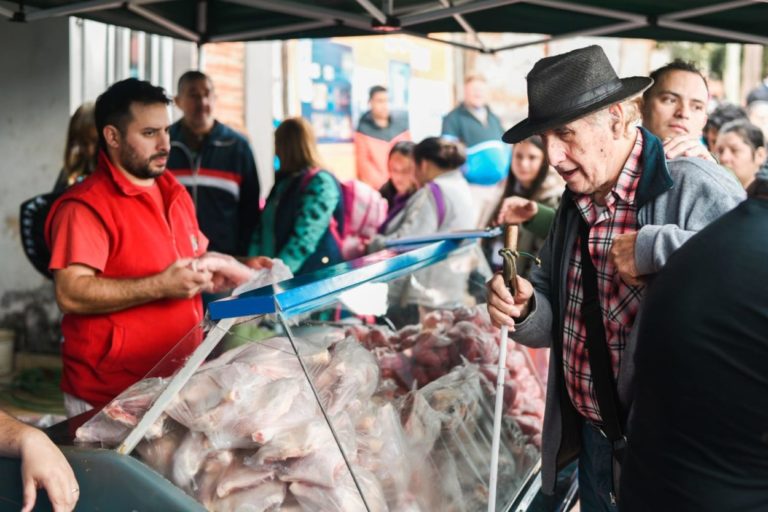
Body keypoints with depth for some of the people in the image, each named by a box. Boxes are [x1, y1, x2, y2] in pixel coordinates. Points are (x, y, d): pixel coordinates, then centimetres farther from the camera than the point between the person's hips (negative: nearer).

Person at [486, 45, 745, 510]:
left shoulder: (695, 188, -19)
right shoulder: (575, 203, 6)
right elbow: (557, 322, 13)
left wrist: (657, 248, -31)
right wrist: (524, 310, -9)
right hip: (594, 436, 7)